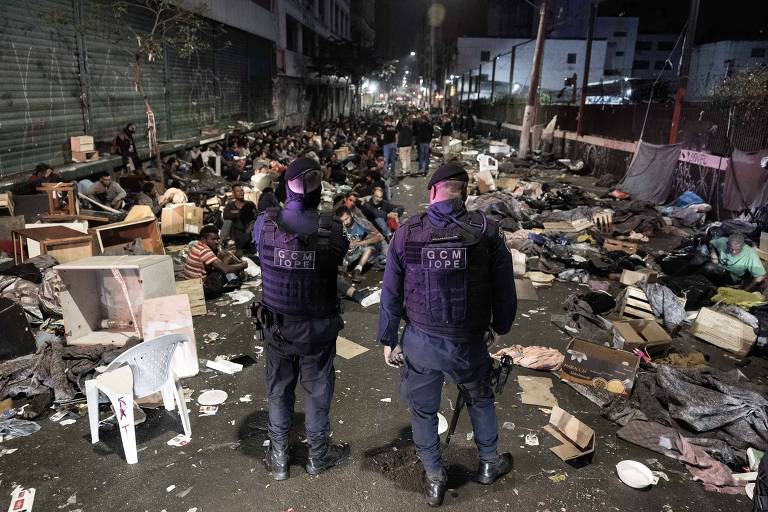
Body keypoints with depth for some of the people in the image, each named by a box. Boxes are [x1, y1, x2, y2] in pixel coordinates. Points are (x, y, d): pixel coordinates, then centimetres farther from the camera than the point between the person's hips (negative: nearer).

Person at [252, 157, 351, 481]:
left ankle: (278, 458, 32)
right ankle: (318, 455, 33)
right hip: (317, 326, -2)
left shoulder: (264, 223, -13)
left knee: (279, 390, 18)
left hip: (278, 324, 2)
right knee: (317, 391, 16)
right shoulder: (328, 227, -19)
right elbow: (341, 253, 0)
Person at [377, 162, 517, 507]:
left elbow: (390, 294, -4)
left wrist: (388, 341, 8)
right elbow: (504, 288, -5)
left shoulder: (406, 233, -9)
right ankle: (489, 464, 46)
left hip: (420, 341, 0)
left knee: (423, 410, 21)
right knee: (480, 399, 27)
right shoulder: (486, 231, -12)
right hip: (468, 342, 0)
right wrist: (500, 326, 14)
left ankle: (434, 479, 36)